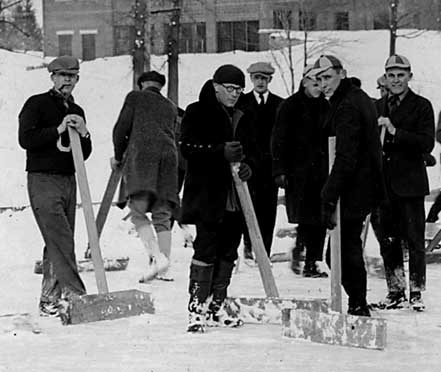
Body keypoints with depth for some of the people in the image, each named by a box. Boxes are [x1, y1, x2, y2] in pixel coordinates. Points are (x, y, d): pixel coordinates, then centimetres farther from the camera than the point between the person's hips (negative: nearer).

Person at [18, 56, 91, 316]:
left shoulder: (76, 111, 17)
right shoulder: (37, 104, -2)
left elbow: (84, 155, 15)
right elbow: (25, 138, -14)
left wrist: (83, 134, -5)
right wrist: (58, 130, -18)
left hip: (68, 181, 7)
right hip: (43, 180, -7)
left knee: (58, 243, 5)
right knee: (61, 241, -16)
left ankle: (49, 300, 9)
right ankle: (74, 294, -22)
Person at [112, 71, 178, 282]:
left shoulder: (135, 97, 17)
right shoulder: (170, 107, 31)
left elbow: (121, 128, 9)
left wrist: (118, 157, 25)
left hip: (142, 152, -5)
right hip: (168, 154, 5)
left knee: (138, 211, -13)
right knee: (162, 216, 4)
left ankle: (157, 257, -32)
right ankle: (163, 269, -7)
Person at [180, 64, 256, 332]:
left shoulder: (242, 119, 19)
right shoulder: (197, 113, -1)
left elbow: (252, 151, 25)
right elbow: (187, 148, -11)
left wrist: (248, 165, 1)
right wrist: (221, 152, -21)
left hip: (236, 199, 7)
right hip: (207, 197, -7)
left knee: (228, 254, 7)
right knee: (206, 250, -12)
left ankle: (216, 307, 16)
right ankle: (197, 309, -10)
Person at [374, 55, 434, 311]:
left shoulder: (421, 106, -3)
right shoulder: (378, 107, 12)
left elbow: (427, 144, -14)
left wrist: (395, 132, -20)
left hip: (410, 184, -5)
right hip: (384, 183, 5)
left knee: (415, 241, -1)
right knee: (388, 242, 8)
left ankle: (416, 292, 6)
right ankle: (395, 291, 17)